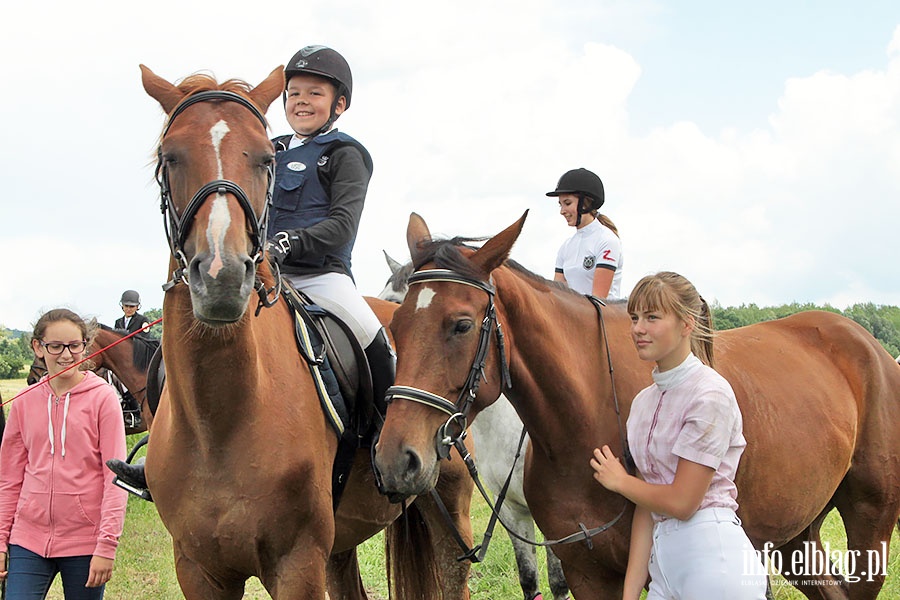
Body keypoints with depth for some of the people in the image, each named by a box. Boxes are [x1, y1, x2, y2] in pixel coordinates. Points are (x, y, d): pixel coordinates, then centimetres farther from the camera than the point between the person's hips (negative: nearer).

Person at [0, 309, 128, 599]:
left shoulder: (102, 398, -4)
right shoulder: (24, 403, 6)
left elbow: (115, 477, -6)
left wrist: (107, 545, -12)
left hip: (84, 542, -2)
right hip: (28, 539, 3)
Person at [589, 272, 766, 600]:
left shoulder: (710, 394, -13)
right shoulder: (644, 401, 11)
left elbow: (681, 502, -16)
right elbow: (647, 506, 11)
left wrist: (619, 481, 1)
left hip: (714, 560, -7)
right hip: (664, 561, 7)